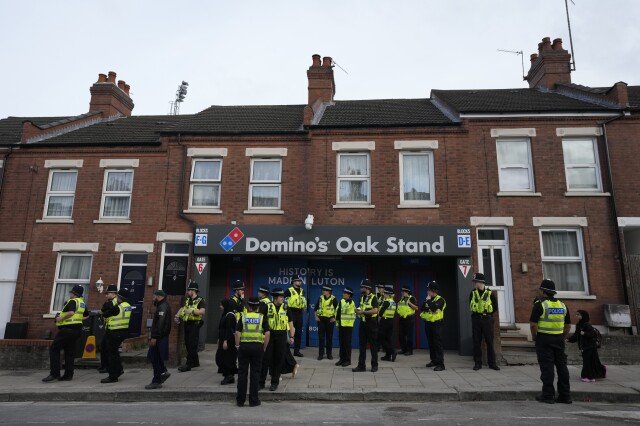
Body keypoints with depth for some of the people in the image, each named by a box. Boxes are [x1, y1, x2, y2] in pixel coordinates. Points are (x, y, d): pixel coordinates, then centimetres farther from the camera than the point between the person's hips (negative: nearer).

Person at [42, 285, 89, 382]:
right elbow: (86, 315, 27)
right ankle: (68, 374, 12)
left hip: (67, 329, -9)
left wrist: (61, 318, -18)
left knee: (54, 349, -2)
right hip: (77, 329, 9)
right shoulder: (82, 303, 15)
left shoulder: (72, 301, -12)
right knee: (70, 351, 12)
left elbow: (71, 312, -31)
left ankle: (54, 373, -6)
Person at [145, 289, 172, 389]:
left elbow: (160, 324, -25)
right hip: (159, 337, 10)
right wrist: (152, 335, 20)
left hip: (160, 338, -10)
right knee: (151, 356, 15)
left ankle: (157, 382, 5)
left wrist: (154, 337, -24)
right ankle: (164, 372, 20)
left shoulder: (163, 307, -17)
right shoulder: (161, 306, 17)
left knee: (155, 359, -3)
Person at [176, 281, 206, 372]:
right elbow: (182, 308, 21)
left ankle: (188, 365, -7)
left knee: (192, 345, -7)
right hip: (187, 324, 8)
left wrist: (192, 311, -29)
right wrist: (178, 315, 3)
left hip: (194, 325, -8)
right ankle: (195, 362, 26)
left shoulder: (200, 301, -8)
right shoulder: (187, 300, 16)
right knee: (187, 344, 14)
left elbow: (202, 311, -20)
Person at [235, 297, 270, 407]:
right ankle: (254, 400, 11)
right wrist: (264, 347, 4)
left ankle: (240, 400, 15)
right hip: (257, 347, 0)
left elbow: (237, 333, -5)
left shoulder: (243, 317, 2)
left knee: (242, 373, 8)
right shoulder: (262, 317, 2)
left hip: (244, 346, 0)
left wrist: (237, 346, 6)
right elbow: (267, 333, -6)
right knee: (255, 373, 7)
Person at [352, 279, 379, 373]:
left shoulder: (373, 298, -10)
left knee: (373, 345, 4)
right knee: (362, 345, 8)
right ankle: (361, 365, 13)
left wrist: (363, 312, -21)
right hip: (363, 323, 7)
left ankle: (374, 365, 14)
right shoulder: (361, 297, 11)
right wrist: (358, 311, 0)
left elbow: (375, 310, -22)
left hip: (371, 323, -7)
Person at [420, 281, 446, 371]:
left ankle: (440, 364, -7)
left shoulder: (440, 299, -10)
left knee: (437, 344, -9)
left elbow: (433, 307, -26)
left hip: (436, 324, -7)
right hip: (428, 323, 7)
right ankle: (434, 360, 24)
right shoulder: (428, 300, 14)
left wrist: (428, 300, -13)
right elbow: (422, 309, 13)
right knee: (431, 343, 13)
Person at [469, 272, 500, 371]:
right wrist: (476, 314, 9)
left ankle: (492, 363, 14)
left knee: (490, 342, 4)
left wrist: (489, 316, 6)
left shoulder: (490, 293, -4)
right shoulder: (472, 293, 3)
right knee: (476, 342, 4)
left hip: (487, 319, -2)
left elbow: (496, 307, 5)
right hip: (476, 320, 2)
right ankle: (477, 363, 11)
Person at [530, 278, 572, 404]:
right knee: (562, 366, 11)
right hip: (559, 340, 6)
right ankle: (565, 395, 16)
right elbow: (568, 325, 12)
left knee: (547, 367, -2)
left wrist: (534, 337, -1)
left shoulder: (540, 305, -11)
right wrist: (561, 337, 18)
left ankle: (548, 395, 2)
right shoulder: (562, 305, 9)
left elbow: (533, 324, -16)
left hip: (544, 339, -6)